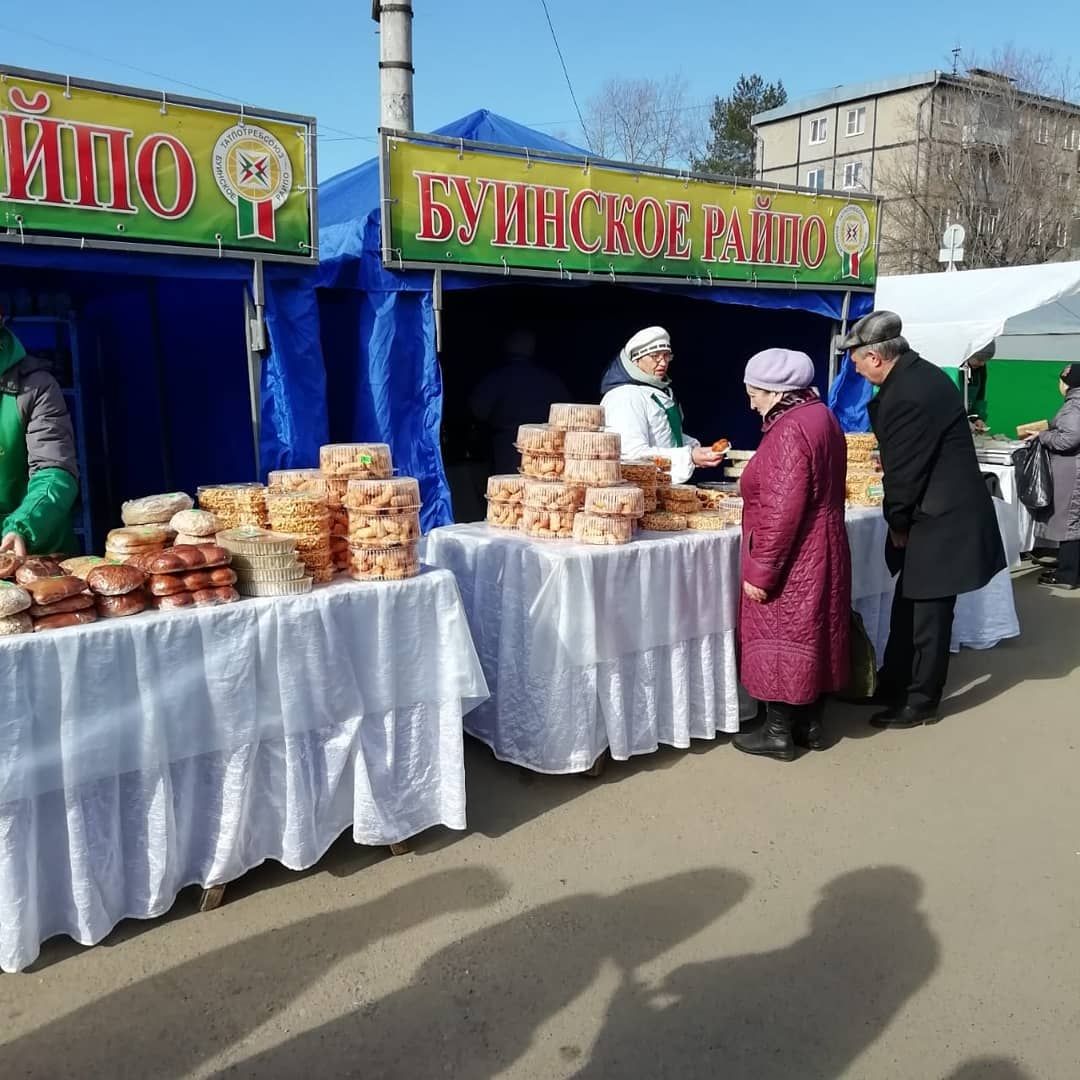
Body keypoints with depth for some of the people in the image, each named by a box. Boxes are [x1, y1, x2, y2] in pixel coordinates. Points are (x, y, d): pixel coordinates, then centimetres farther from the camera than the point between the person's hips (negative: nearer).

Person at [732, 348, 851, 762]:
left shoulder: (790, 431, -21)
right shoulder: (821, 416, 9)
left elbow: (781, 512, -25)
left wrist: (759, 571, -20)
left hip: (791, 561, -10)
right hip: (819, 554, 10)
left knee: (780, 640, 2)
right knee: (809, 636, 16)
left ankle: (779, 732, 12)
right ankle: (810, 723, 27)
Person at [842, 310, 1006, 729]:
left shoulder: (906, 395, -24)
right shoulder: (921, 374, 8)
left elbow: (905, 471, -20)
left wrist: (897, 524, -6)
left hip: (938, 521, -10)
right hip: (945, 511, 10)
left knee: (928, 614, 2)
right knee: (909, 606, 18)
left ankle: (921, 702, 16)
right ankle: (892, 684, 31)